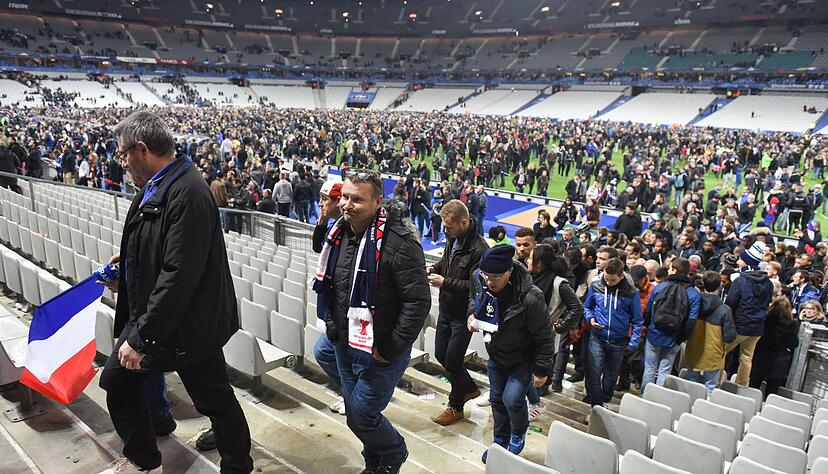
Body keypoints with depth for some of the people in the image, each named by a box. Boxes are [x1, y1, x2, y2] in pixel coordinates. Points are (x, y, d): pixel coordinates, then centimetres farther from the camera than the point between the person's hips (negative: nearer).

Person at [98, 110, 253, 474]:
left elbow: (179, 275, -29)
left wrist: (141, 336, -25)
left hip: (187, 323, -10)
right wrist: (128, 260, 13)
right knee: (116, 380, 18)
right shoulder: (154, 187, 6)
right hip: (147, 314, 10)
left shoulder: (188, 194, -25)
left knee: (214, 400, 6)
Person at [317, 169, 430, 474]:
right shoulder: (341, 233, 1)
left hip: (379, 351, -7)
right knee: (355, 412, 20)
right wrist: (333, 326, 11)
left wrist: (390, 350, -20)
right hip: (344, 343, 7)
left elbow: (419, 302, -24)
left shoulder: (399, 242, -24)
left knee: (362, 416, 1)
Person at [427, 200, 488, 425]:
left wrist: (445, 282, -26)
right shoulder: (453, 239, 1)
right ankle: (469, 389, 41)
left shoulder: (479, 250, -25)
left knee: (453, 361, 4)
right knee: (441, 355, 19)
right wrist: (434, 268, 0)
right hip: (446, 310, 9)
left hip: (463, 315, -8)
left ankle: (456, 406, 28)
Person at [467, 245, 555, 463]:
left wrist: (541, 370, -14)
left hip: (523, 359, -5)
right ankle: (500, 441, 41)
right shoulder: (478, 278, -21)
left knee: (512, 399, -16)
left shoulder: (530, 298, -37)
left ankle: (519, 435, 18)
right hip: (495, 355, 5)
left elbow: (544, 337, -22)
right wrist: (472, 314, -14)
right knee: (497, 399, 17)